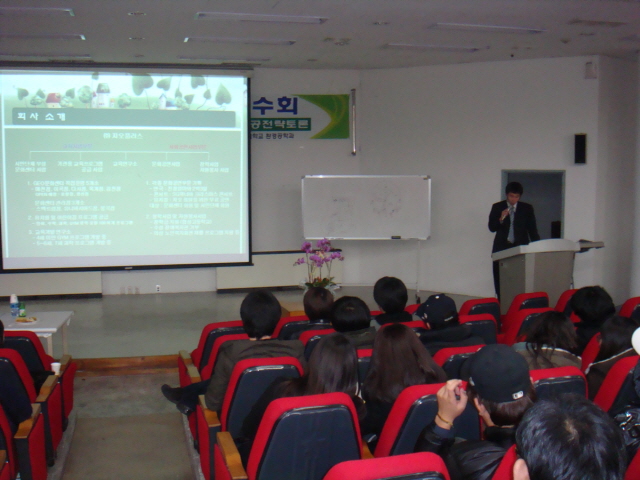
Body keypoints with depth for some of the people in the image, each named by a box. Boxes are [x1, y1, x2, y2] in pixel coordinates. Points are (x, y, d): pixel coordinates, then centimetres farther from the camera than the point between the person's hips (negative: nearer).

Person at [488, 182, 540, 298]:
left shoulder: (527, 208, 7)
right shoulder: (497, 207, 6)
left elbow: (532, 230, 8)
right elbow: (491, 227, 1)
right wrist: (501, 219, -17)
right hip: (502, 248, 0)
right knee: (500, 281, 0)